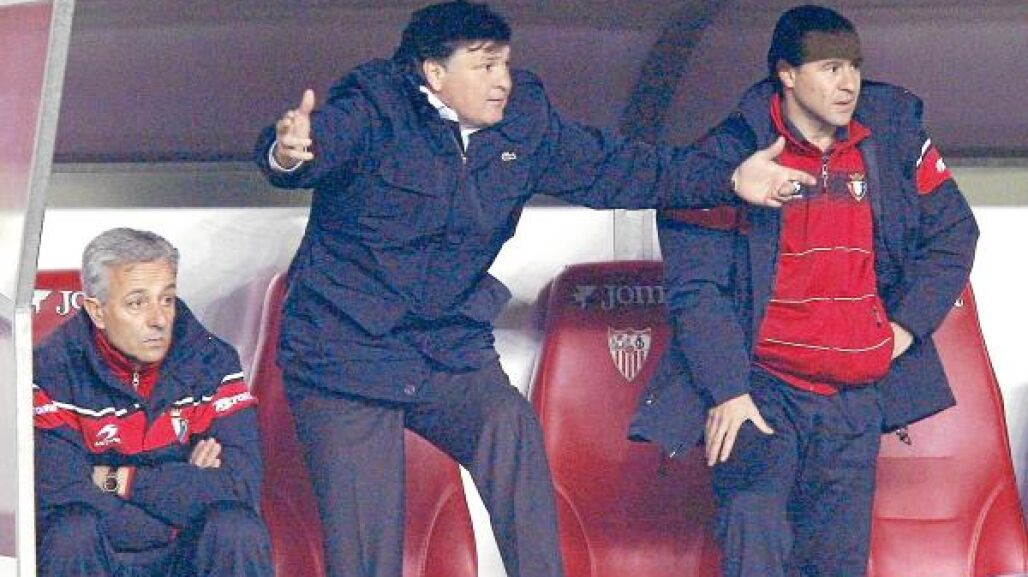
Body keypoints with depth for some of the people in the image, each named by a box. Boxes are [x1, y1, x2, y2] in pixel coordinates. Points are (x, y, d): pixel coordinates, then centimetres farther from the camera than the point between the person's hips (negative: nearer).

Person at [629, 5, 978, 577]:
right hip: (761, 392, -4)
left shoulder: (893, 138, 2)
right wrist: (727, 390, -17)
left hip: (857, 398, 4)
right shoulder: (731, 154, -10)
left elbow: (953, 233, 15)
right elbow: (697, 287, -11)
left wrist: (908, 324, 4)